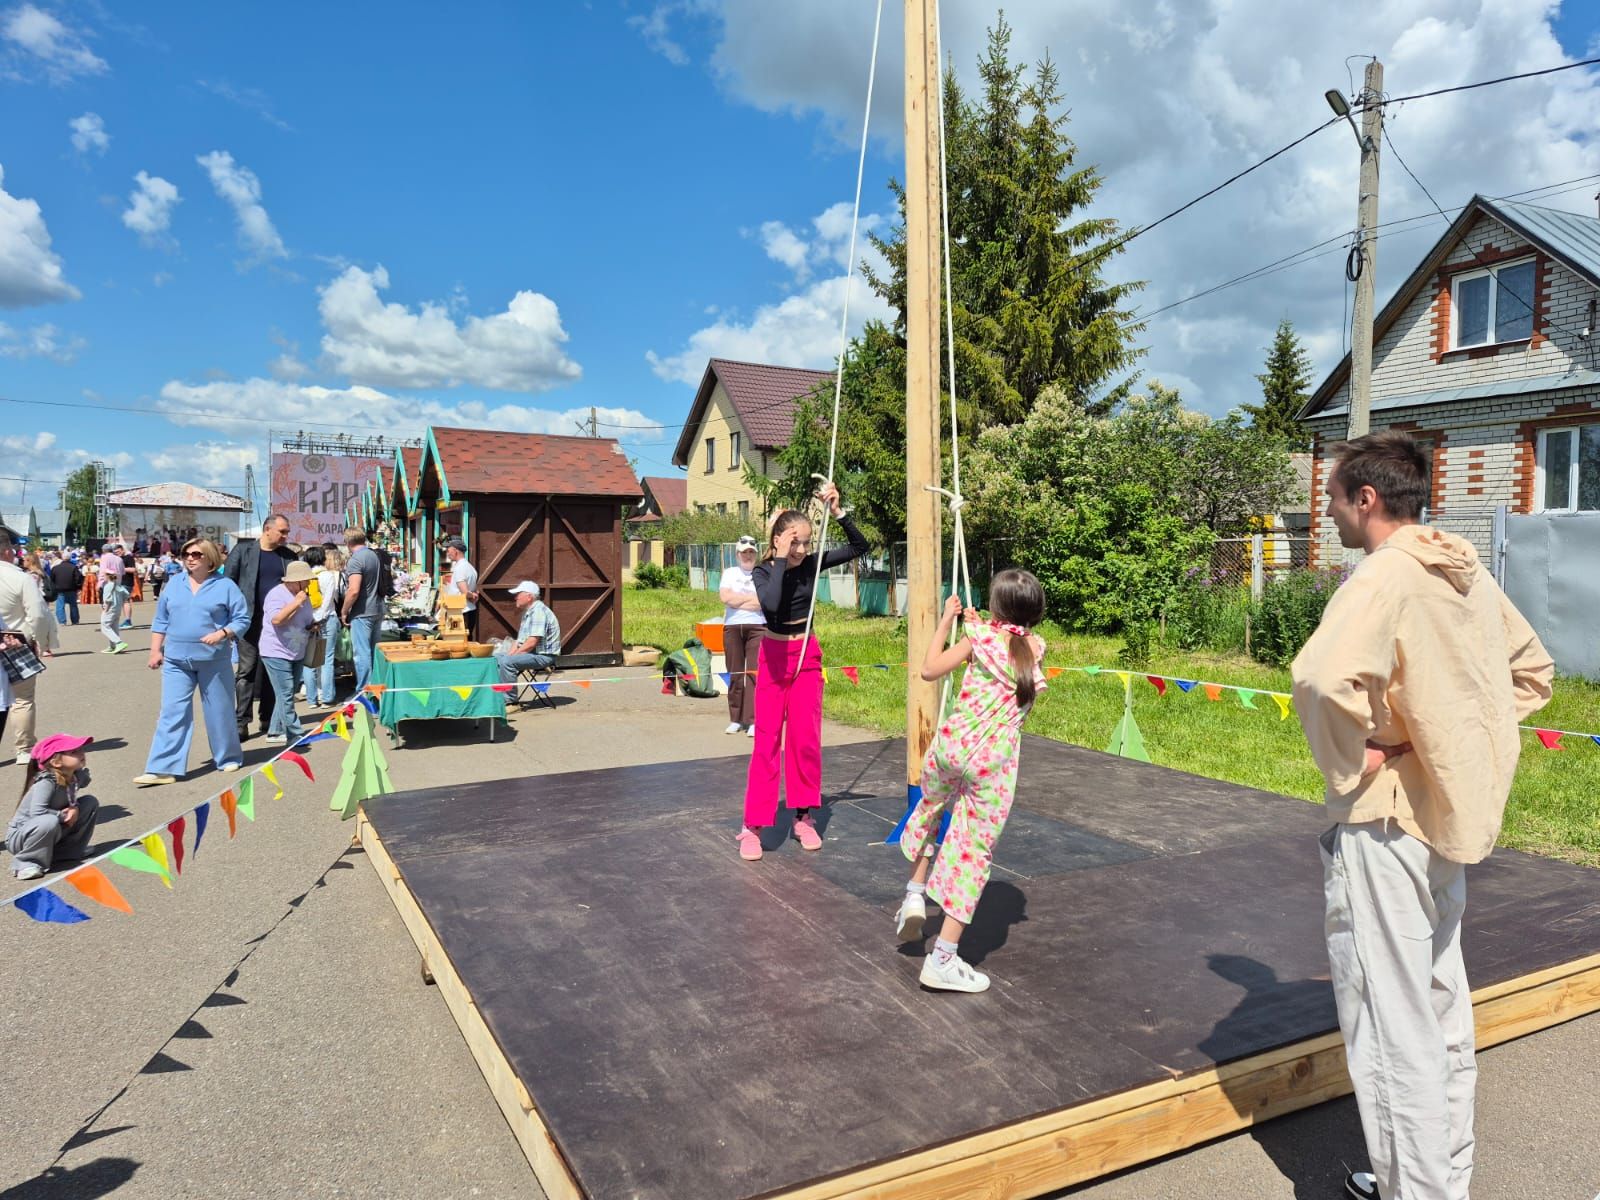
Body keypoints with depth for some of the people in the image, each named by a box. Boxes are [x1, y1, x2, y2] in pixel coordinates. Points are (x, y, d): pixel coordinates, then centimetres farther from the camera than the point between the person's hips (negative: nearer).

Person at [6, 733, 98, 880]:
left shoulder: (76, 776, -6)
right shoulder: (46, 782, -29)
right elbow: (37, 813, -36)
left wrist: (75, 808, -10)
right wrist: (63, 816, -23)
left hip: (50, 832, 8)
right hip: (20, 834, -8)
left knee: (90, 802, -1)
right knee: (49, 822, -41)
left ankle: (70, 849, 8)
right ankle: (24, 862, -15)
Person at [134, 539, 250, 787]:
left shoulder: (225, 586, -1)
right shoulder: (174, 585, 10)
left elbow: (242, 619, -3)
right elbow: (161, 620, 15)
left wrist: (222, 633, -19)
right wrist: (155, 650, 9)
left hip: (214, 661, -3)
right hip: (176, 661, 3)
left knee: (219, 712, 7)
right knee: (172, 713, -2)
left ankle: (228, 758, 24)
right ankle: (163, 768, -3)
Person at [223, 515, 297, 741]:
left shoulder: (288, 556, 10)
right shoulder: (243, 551, -1)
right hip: (250, 621, -3)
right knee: (247, 670, -3)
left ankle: (267, 719, 18)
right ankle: (241, 722, 0)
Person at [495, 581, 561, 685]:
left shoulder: (538, 611, -16)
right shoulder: (527, 613, 18)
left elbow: (532, 642, -23)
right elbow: (520, 641, 20)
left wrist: (511, 656, -15)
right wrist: (509, 654, 4)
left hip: (544, 655, -11)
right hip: (531, 653, 11)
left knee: (507, 662, -27)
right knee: (497, 659, 8)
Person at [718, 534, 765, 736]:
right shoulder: (730, 573, 14)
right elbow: (725, 597, -4)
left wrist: (738, 599, -6)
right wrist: (752, 598, -5)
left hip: (758, 627, -2)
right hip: (732, 627, 2)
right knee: (734, 674, 4)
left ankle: (752, 721, -8)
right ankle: (735, 719, 12)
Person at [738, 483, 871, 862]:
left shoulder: (812, 564, -4)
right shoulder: (763, 572, -12)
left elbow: (860, 546, -5)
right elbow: (771, 604, -34)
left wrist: (838, 510, -15)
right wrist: (781, 559, -29)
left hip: (807, 655, 3)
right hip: (774, 656, -3)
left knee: (806, 738, 5)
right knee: (767, 740, -4)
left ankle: (804, 817, 17)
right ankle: (753, 825, 2)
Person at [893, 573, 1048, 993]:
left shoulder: (980, 636, -2)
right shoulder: (1036, 649, 6)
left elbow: (930, 669, 2)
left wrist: (946, 620, 11)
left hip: (952, 744, 1)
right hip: (994, 761, 0)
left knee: (929, 809, 32)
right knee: (974, 852, 5)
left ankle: (914, 895, 24)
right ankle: (943, 960, 5)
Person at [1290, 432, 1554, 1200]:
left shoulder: (1385, 575, -19)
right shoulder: (1468, 573, 7)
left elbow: (1326, 680, -37)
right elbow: (1532, 671, 20)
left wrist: (1358, 750, -20)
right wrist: (1466, 744, 11)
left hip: (1385, 826, -9)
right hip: (1449, 815, 9)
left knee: (1391, 1027, 3)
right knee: (1442, 1013, 21)